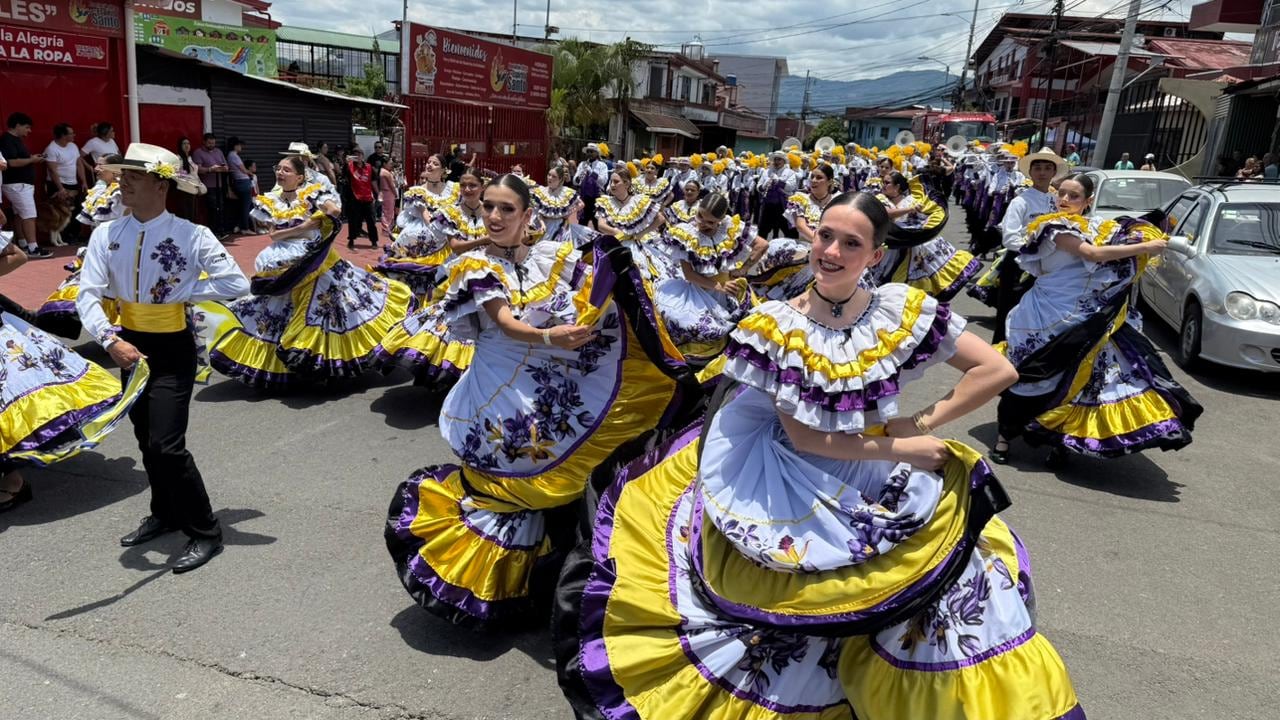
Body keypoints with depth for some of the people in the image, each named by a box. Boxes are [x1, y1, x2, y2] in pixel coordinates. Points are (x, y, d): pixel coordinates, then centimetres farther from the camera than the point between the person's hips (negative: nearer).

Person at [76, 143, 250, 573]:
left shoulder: (190, 235, -15)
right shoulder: (106, 235, -4)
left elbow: (236, 283, -21)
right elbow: (88, 295, -11)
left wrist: (180, 290, -19)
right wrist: (111, 341, -27)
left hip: (172, 350, -5)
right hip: (129, 346, 6)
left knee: (167, 444, -10)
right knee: (146, 440, 19)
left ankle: (206, 533, 5)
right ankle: (165, 513, 40)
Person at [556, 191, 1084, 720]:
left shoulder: (902, 310, -8)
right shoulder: (775, 324, -13)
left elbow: (997, 370, -5)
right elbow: (801, 436, -13)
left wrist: (925, 422, -9)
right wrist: (900, 447, -13)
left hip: (887, 487, 2)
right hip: (796, 490, -2)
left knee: (961, 581, -5)